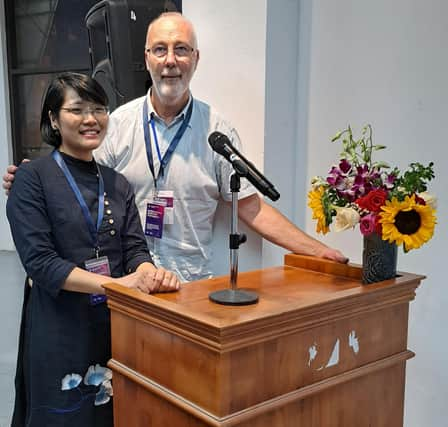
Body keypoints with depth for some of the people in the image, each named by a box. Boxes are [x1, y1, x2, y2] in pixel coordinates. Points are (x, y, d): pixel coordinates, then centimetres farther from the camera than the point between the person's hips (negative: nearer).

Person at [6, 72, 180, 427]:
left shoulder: (118, 184, 10)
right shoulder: (32, 177, -6)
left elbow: (135, 247, 4)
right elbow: (40, 262, -14)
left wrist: (148, 272, -19)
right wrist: (118, 283, -22)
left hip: (117, 325, 5)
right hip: (59, 330, -4)